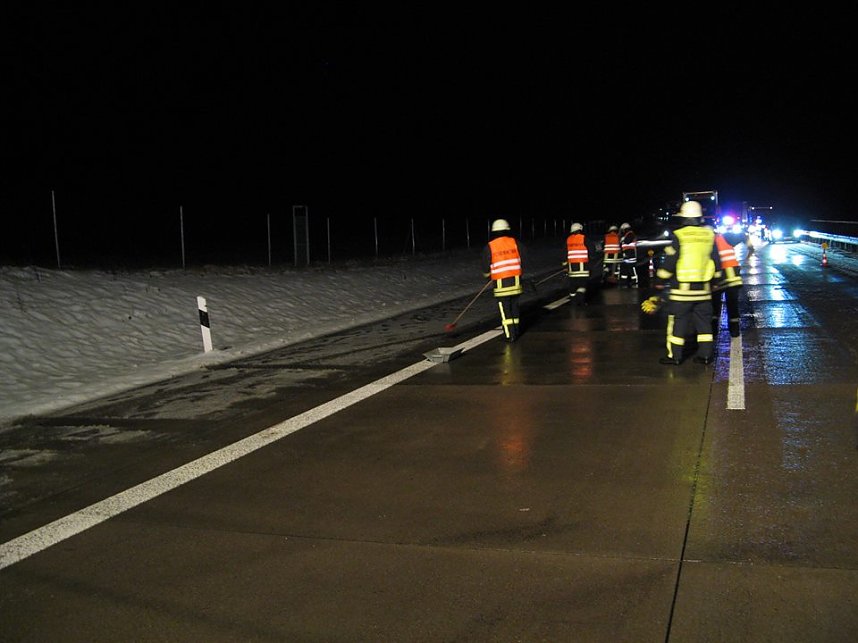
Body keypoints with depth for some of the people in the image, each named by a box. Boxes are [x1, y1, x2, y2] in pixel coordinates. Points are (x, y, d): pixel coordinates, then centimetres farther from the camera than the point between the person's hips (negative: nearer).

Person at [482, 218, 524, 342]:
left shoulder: (489, 247, -6)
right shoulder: (515, 243, 1)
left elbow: (486, 268, 1)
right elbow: (522, 262, 4)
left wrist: (488, 275, 23)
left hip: (501, 282, -3)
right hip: (515, 281, 3)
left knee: (505, 309, 3)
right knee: (514, 307, 16)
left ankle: (509, 335, 1)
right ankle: (515, 332, 24)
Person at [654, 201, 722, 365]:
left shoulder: (678, 236, -10)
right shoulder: (709, 235, 4)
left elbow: (668, 263, -9)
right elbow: (716, 261, 11)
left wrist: (660, 282, 2)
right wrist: (715, 279, 23)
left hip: (681, 288, -4)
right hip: (703, 288, 4)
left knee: (678, 321, 2)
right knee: (703, 321, 12)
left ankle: (674, 355, 5)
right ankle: (706, 354, 13)